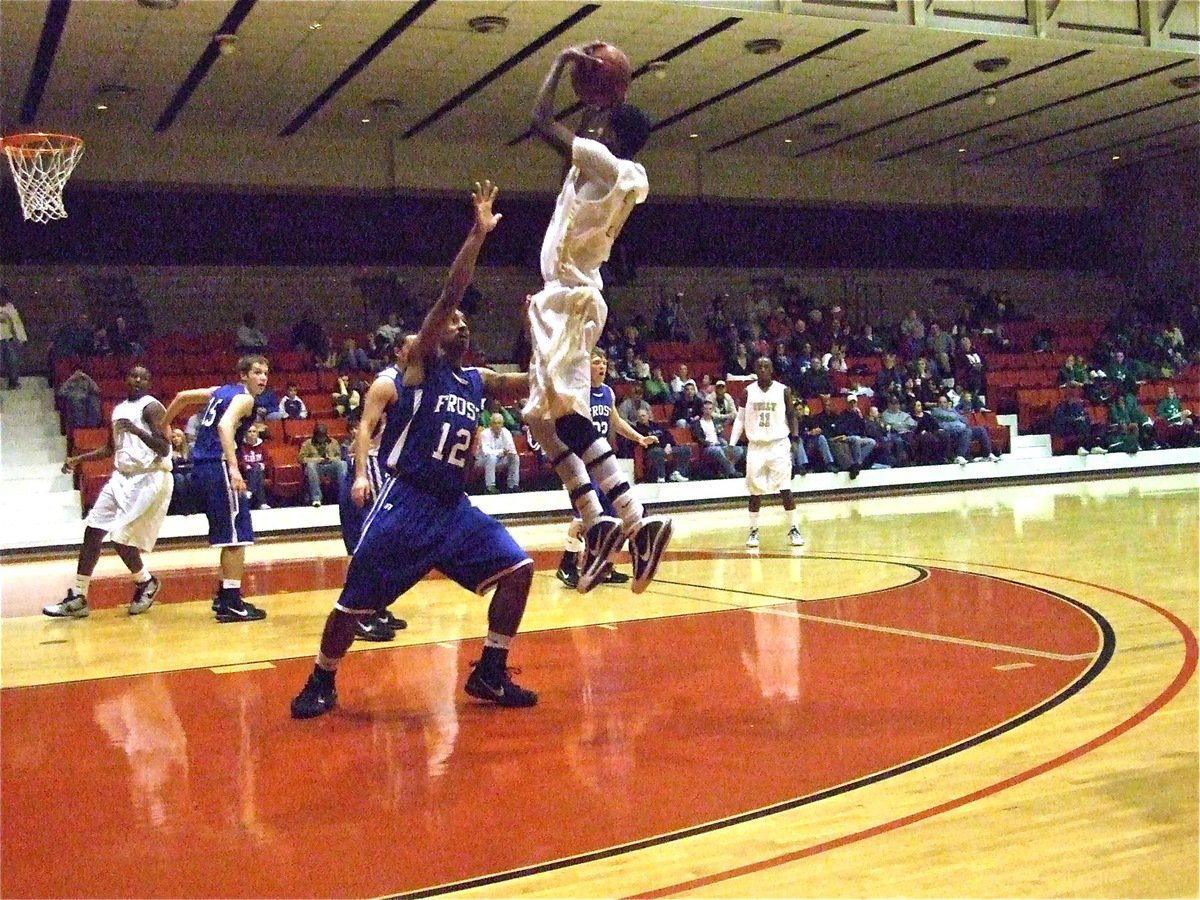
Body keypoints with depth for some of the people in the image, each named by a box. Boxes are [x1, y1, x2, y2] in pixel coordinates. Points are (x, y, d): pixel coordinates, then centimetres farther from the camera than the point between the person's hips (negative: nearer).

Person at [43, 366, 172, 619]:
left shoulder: (151, 407, -10)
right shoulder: (118, 409, 15)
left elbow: (164, 449, -19)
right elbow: (111, 448, 26)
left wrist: (137, 430, -31)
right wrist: (79, 459, 18)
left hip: (150, 477, -8)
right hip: (122, 475, 8)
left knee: (120, 536, -14)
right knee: (93, 530, 1)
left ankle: (146, 582, 11)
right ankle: (77, 596, 6)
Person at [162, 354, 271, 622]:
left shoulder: (222, 391, 19)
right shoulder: (244, 398, -7)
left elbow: (182, 397, 27)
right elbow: (225, 426, -26)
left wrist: (163, 427, 41)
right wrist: (234, 468, -36)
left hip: (202, 467, 9)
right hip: (218, 466, -9)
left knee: (230, 535, 19)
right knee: (237, 536, -6)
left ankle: (224, 595, 25)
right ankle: (231, 603, -7)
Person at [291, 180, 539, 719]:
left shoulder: (477, 382, 14)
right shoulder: (419, 365, -6)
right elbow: (449, 293, -16)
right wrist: (479, 233, -20)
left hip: (453, 505, 7)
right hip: (406, 502, -6)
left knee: (517, 568, -3)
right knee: (356, 600, -2)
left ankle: (489, 673, 7)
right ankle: (321, 683, 20)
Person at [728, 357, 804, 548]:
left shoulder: (783, 390, -1)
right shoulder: (748, 391, 2)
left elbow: (792, 416, 6)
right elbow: (740, 419, 7)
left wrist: (795, 436, -9)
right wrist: (732, 444, 0)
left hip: (779, 444, -1)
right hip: (756, 445, 1)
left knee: (785, 488, -6)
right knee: (755, 491, 3)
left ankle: (793, 529, 1)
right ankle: (753, 531, 14)